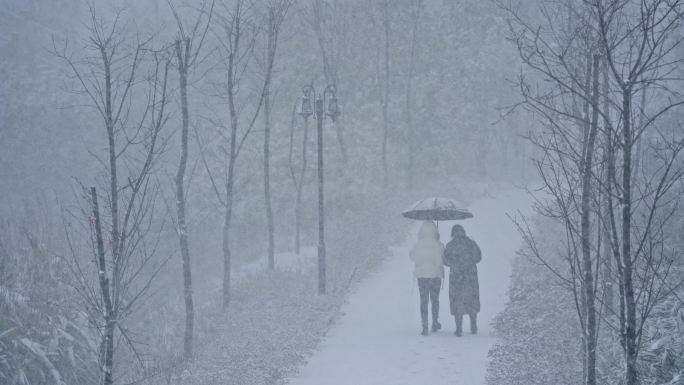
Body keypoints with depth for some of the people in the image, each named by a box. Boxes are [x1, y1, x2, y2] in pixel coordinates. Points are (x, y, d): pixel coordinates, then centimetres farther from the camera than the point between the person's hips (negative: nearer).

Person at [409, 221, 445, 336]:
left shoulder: (418, 245, -8)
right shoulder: (439, 245, -11)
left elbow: (412, 256, 5)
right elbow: (443, 260, -7)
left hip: (422, 275, 0)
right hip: (436, 275, 0)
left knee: (423, 301, 5)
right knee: (435, 299, 17)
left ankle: (425, 327, 0)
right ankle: (435, 323, 26)